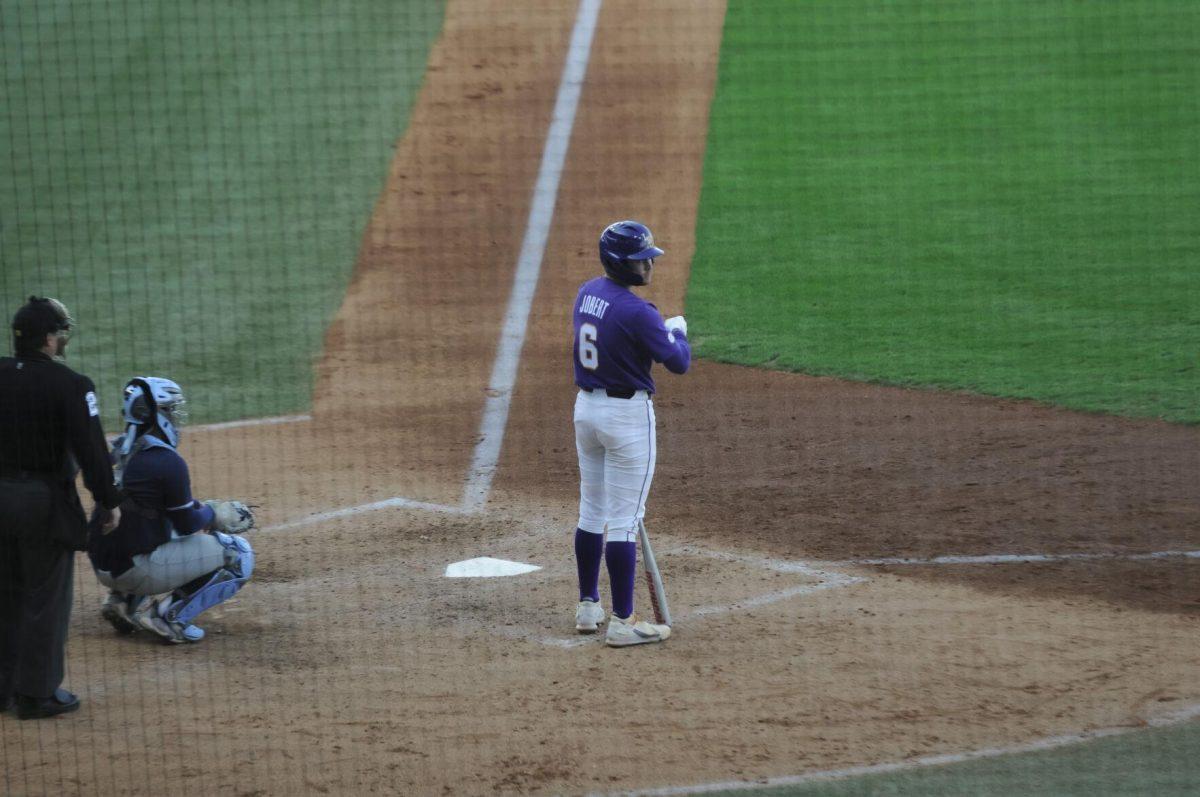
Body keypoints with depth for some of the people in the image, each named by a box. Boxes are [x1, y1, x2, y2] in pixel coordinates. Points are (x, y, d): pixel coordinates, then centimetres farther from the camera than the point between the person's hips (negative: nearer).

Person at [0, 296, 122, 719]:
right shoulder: (68, 385, -14)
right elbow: (90, 448, -15)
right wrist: (108, 500, -4)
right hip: (46, 501, -5)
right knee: (46, 597, 4)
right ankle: (37, 693, 8)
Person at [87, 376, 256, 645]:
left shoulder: (119, 454, 9)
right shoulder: (167, 462, -17)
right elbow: (188, 523, -8)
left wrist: (212, 509, 18)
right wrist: (214, 512, 12)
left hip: (104, 568, 8)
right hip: (135, 570, -8)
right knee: (239, 553, 0)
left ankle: (124, 600, 17)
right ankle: (170, 614, -8)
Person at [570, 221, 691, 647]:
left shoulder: (588, 292, 4)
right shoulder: (637, 312, -22)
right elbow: (679, 363, -15)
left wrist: (662, 327, 14)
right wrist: (678, 331, 5)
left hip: (586, 406, 8)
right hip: (627, 415, -8)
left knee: (592, 511, 18)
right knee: (624, 520, -4)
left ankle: (587, 607, 27)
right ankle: (622, 622, -1)